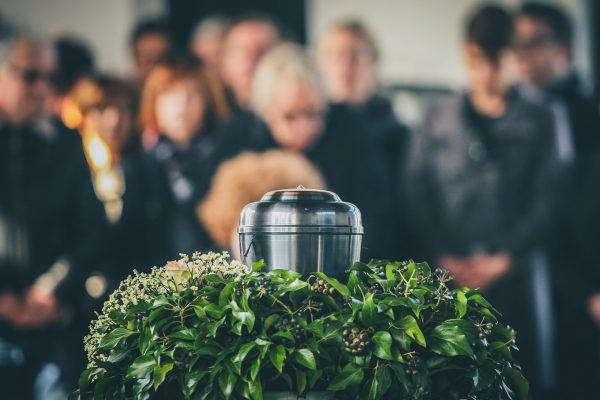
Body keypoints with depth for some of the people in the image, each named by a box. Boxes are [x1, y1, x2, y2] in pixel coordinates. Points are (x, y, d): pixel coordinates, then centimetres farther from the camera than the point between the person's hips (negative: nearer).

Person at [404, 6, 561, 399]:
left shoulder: (538, 122, 5)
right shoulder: (440, 118, 9)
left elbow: (545, 200, 0)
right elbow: (418, 193, 4)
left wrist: (504, 259, -8)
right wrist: (443, 258, -6)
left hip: (516, 272, -1)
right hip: (451, 275, 1)